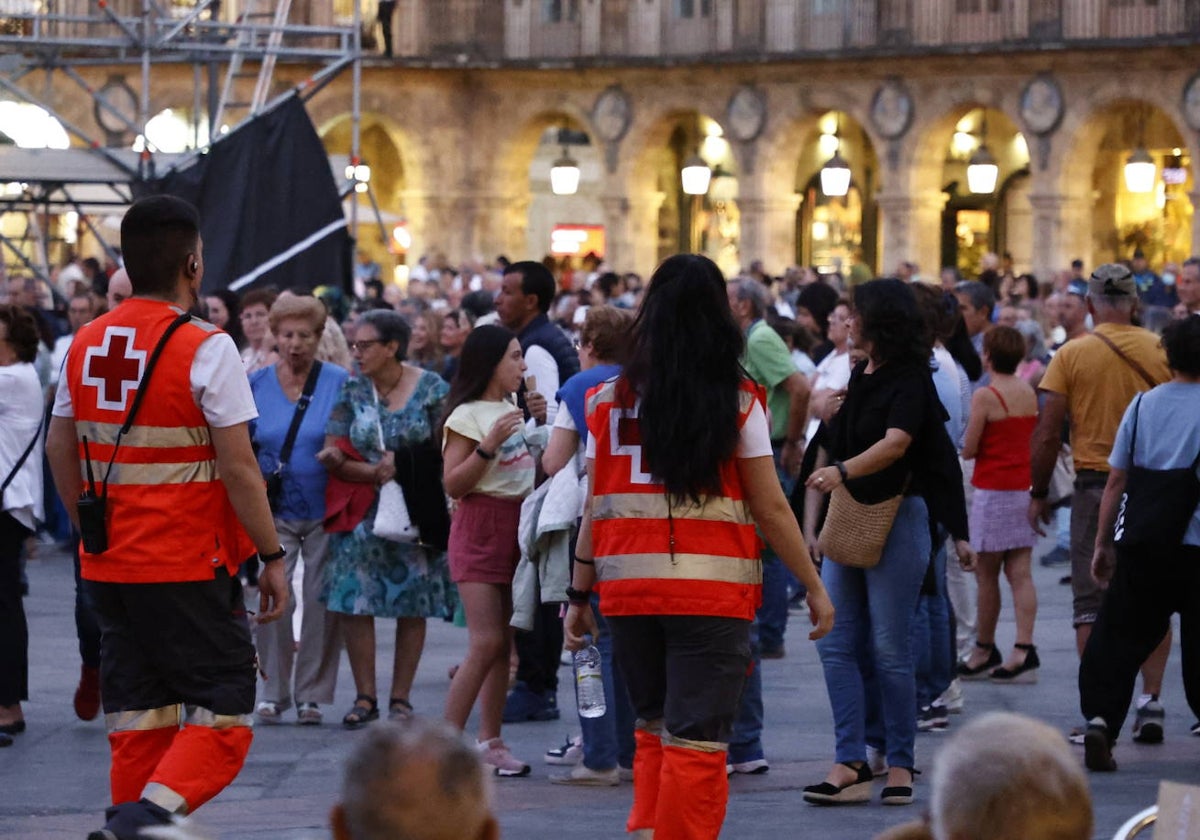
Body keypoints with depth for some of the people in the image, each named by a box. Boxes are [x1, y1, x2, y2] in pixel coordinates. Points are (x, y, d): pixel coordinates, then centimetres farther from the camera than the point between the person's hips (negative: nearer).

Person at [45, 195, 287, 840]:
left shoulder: (86, 344, 6)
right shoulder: (206, 349, -13)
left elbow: (59, 449, 13)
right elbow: (238, 468, -13)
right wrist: (272, 556, -6)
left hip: (107, 565, 6)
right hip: (188, 568, -6)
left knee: (137, 714, 14)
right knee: (221, 712, -1)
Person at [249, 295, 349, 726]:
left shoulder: (340, 382, 0)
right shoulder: (256, 384, 5)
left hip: (326, 511, -1)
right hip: (273, 511, 1)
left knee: (322, 601, 1)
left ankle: (313, 693, 11)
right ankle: (273, 691, 3)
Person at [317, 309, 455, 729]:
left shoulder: (432, 389, -4)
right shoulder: (352, 391, 2)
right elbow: (336, 458, -3)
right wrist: (378, 472, -18)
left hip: (416, 515, -2)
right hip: (364, 515, 2)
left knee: (412, 604, 2)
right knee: (354, 600, -4)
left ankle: (400, 697, 11)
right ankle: (365, 697, 4)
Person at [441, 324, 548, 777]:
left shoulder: (512, 409, 13)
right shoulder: (466, 416, -9)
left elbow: (534, 467, 23)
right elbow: (453, 484, -14)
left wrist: (541, 422, 9)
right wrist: (488, 445, -24)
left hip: (515, 527, 8)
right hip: (479, 529, -8)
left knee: (502, 643, 7)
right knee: (485, 643, -14)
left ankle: (489, 741, 12)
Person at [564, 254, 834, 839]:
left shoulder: (611, 401, 4)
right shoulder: (738, 403, -2)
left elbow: (595, 510, 3)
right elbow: (770, 509, -2)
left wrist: (579, 597, 11)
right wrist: (815, 588, 7)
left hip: (627, 587, 3)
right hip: (712, 588, -3)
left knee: (654, 727, 19)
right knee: (696, 743, 0)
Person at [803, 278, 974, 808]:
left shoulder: (909, 380, -11)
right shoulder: (859, 376, 14)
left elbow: (895, 444, -27)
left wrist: (842, 472, -41)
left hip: (898, 519, -8)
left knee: (890, 650, -3)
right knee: (835, 642, -1)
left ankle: (900, 765, 7)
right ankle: (851, 765, -2)